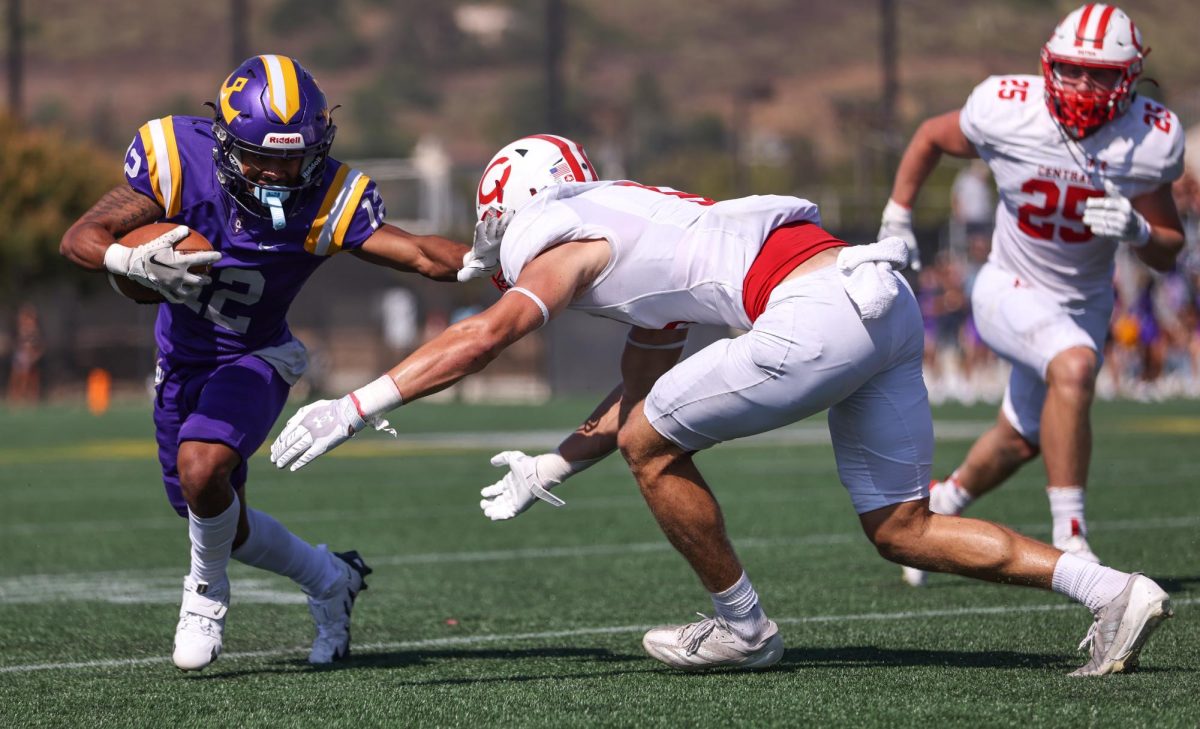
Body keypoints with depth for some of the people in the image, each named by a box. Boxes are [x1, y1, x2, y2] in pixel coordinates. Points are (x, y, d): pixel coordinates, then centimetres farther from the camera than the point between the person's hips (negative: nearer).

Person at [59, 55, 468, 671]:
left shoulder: (326, 202, -26)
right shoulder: (181, 163, -25)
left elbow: (419, 254, -33)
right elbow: (80, 238, -25)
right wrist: (137, 263, -45)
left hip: (255, 358, -3)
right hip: (184, 358, 3)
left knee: (201, 466, -31)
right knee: (223, 526, 13)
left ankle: (208, 591, -2)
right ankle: (329, 580, 39)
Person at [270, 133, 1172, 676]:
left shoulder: (572, 242, 5)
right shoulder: (640, 242, 32)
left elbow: (487, 335, -9)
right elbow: (640, 392, 40)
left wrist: (356, 407, -11)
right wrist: (551, 467, 42)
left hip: (819, 310, -9)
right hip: (888, 303, 9)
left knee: (652, 447, 5)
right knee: (902, 528, 13)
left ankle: (743, 624, 15)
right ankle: (1112, 590, 5)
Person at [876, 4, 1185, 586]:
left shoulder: (1149, 141, -17)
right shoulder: (1007, 111, -22)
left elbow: (1167, 255, -6)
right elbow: (931, 138, 1)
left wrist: (1137, 231, -28)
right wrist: (896, 221, 4)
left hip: (1084, 303, 4)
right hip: (1011, 292, -4)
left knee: (1021, 441, 21)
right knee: (1074, 367, -34)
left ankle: (941, 503, 53)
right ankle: (1068, 541, -27)